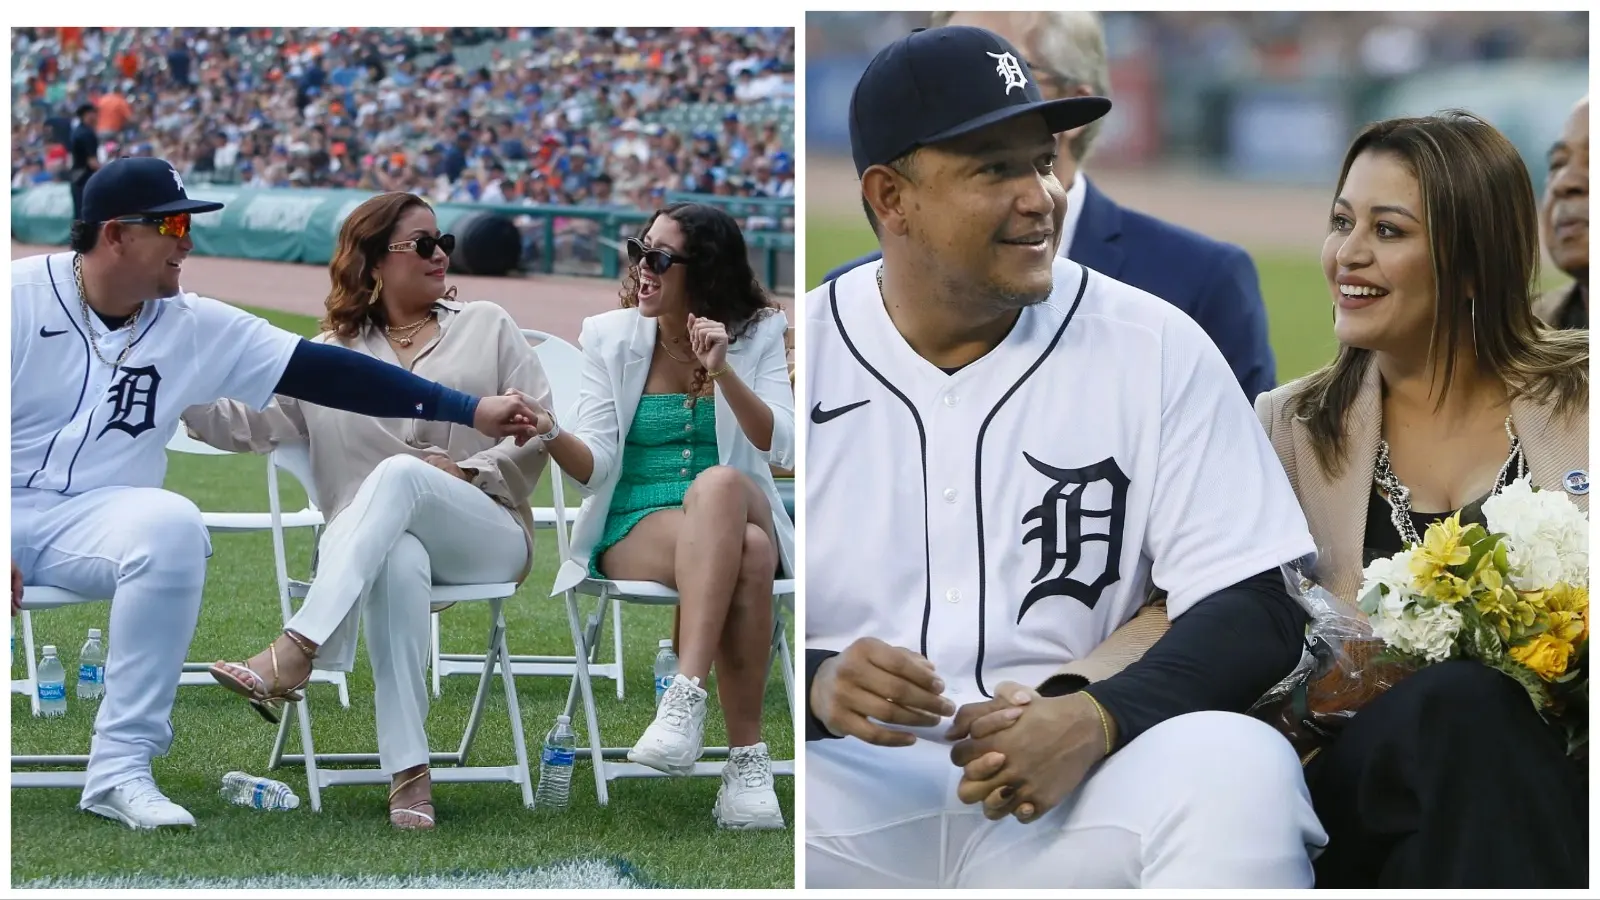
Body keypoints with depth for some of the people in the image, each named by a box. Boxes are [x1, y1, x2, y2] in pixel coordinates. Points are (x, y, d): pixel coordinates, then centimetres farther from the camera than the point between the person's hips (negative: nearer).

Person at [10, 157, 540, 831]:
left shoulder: (197, 328, 3)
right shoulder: (22, 296, -6)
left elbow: (323, 373, -1)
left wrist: (468, 411, -7)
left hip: (94, 517, 3)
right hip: (16, 508, -3)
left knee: (171, 526, -29)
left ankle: (122, 766, -24)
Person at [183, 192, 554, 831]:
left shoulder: (487, 328, 17)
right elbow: (245, 423, 7)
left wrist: (466, 471, -5)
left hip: (486, 534, 0)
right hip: (373, 547, 0)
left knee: (399, 473, -35)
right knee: (400, 564, -40)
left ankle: (293, 657, -48)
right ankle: (409, 774, -47)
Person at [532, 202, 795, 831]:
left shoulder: (757, 335, 7)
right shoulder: (612, 336, 7)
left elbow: (781, 448, -7)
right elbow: (595, 466, -1)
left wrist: (723, 373, -19)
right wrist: (550, 435, -23)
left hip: (742, 516, 1)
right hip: (635, 529, -1)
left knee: (719, 484, -39)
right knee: (745, 555, -37)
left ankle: (686, 699, -47)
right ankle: (748, 758, -40)